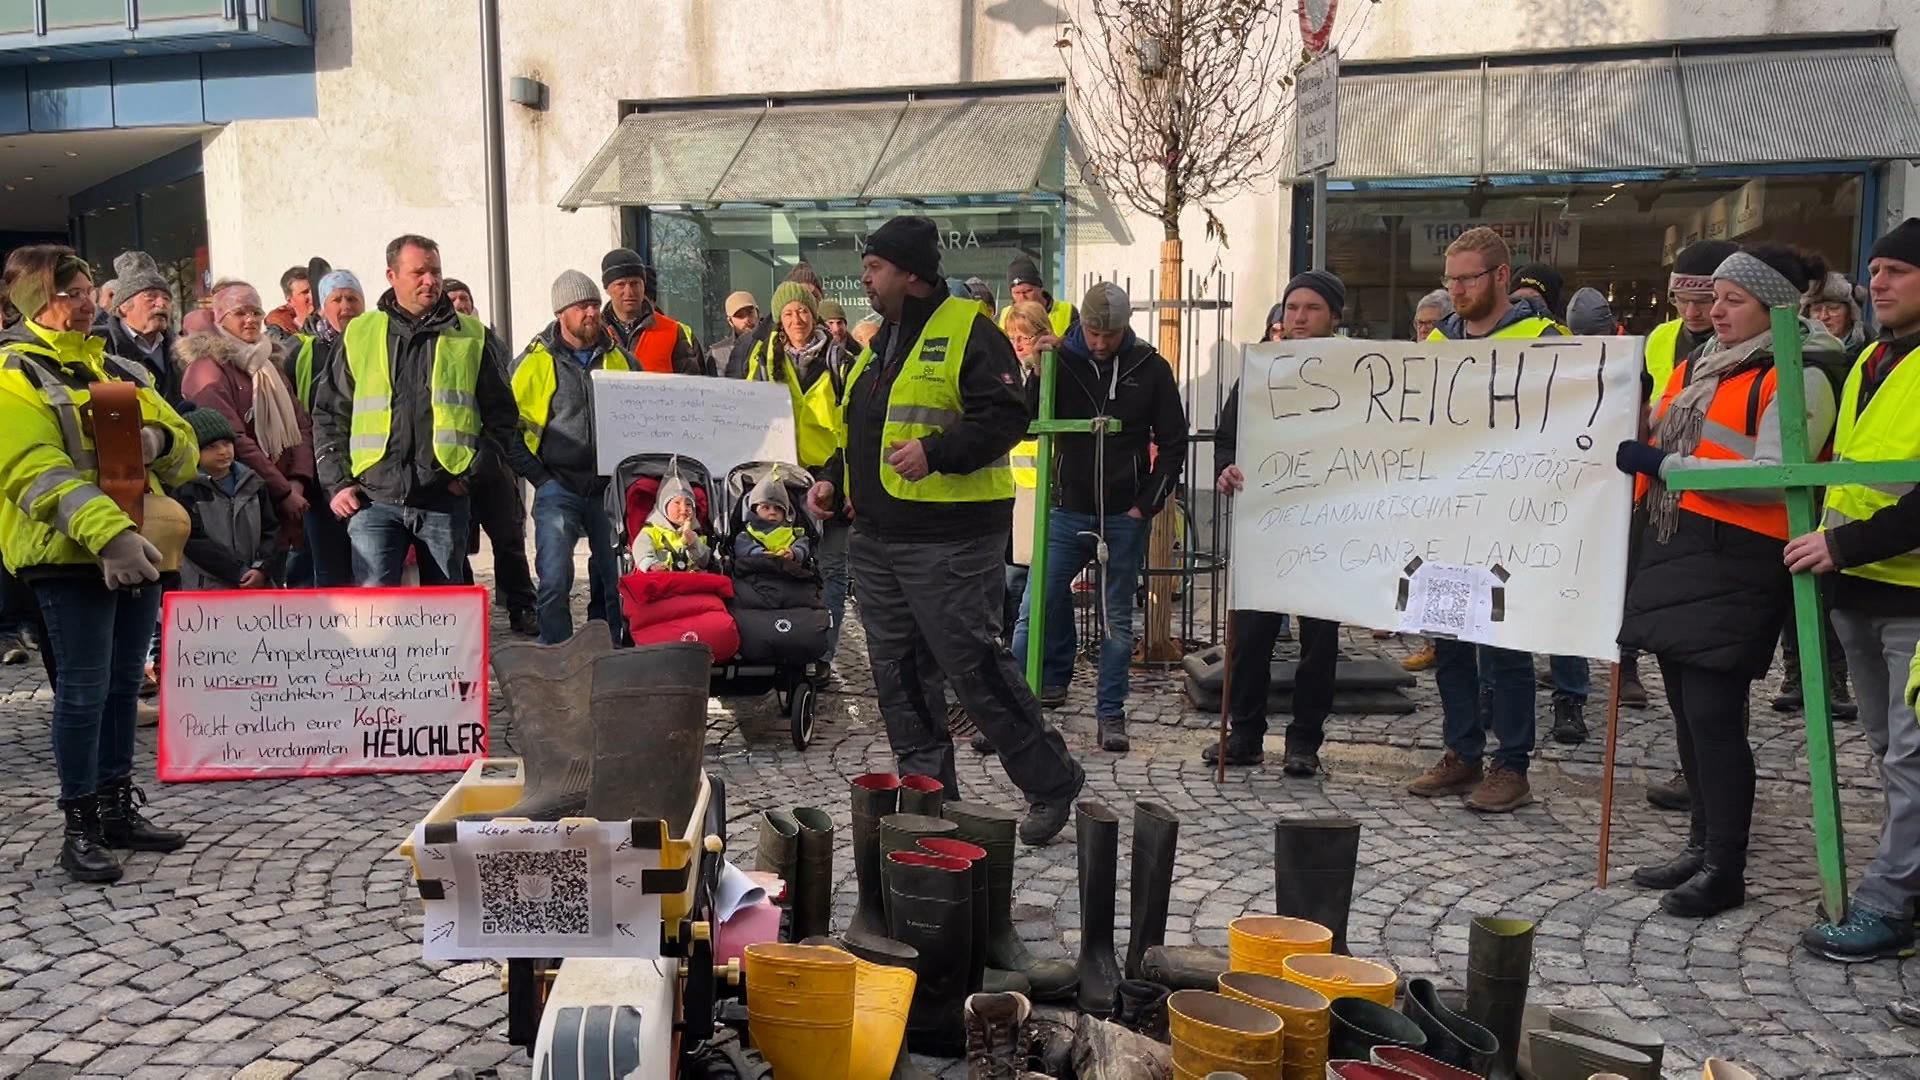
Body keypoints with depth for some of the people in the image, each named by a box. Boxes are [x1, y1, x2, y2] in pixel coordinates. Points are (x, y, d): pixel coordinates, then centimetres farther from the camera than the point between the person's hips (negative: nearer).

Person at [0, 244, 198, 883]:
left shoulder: (119, 370, 17)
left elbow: (185, 451, 15)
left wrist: (157, 439, -10)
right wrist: (106, 532, -31)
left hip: (137, 552, 7)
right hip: (68, 555, -7)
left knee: (124, 685, 13)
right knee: (84, 689, -4)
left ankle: (118, 809, 24)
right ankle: (80, 826, 8)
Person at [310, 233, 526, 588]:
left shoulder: (470, 336, 7)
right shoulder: (360, 335, 8)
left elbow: (502, 415, 10)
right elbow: (329, 415, 11)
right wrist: (337, 482, 2)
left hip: (445, 501, 1)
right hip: (376, 499, 0)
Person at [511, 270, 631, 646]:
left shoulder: (618, 358, 9)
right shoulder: (537, 360, -1)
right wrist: (537, 475, -6)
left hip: (610, 486, 3)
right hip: (559, 488, -3)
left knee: (615, 578, 8)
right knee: (555, 579, -9)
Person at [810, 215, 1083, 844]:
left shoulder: (967, 330, -9)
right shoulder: (880, 342, 18)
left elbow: (1004, 415, -18)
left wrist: (935, 452, -27)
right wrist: (832, 481, 14)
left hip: (948, 543, -9)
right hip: (877, 540, 9)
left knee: (974, 668, -6)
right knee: (898, 675, 12)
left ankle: (1052, 780, 12)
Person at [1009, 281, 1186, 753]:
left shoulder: (1150, 368, 0)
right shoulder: (1061, 360, 0)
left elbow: (1173, 444, 4)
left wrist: (1148, 504, -2)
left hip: (1126, 517, 0)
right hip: (1068, 510, 1)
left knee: (1118, 620, 7)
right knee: (1038, 607, -3)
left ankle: (1111, 713, 15)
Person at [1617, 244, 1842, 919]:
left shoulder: (1797, 379, -7)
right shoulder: (1699, 365, 17)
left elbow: (1772, 476, -18)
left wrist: (1663, 464, -19)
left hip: (1735, 562, -8)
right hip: (1673, 550, 8)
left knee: (1713, 713, -7)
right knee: (1687, 709, 12)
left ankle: (1725, 869, 4)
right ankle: (1703, 843, 24)